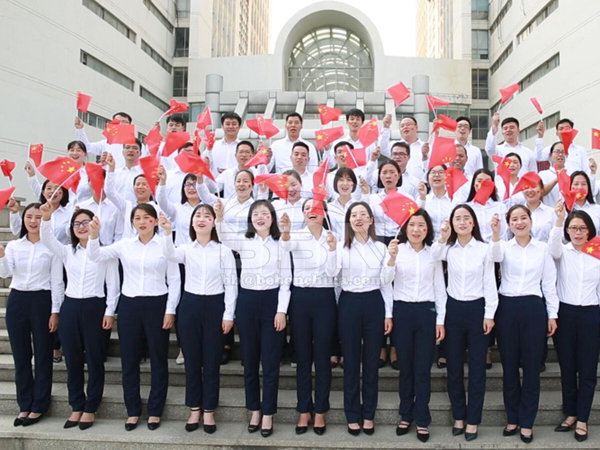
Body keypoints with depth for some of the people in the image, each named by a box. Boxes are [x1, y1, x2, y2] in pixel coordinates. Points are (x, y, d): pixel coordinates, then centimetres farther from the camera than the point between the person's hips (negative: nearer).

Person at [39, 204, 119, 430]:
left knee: (94, 360, 4)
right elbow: (47, 240, -9)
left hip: (95, 307, -4)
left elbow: (113, 285, -2)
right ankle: (77, 407, 24)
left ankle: (90, 408, 17)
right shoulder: (67, 251, 10)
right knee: (72, 360, 10)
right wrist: (46, 218, -26)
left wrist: (109, 311, -7)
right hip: (70, 307, 4)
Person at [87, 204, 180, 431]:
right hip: (129, 304, 3)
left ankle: (155, 410, 21)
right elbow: (95, 256, -3)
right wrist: (94, 235, -21)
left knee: (158, 359, 6)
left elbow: (174, 280, -2)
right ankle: (133, 410, 25)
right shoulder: (124, 244, 4)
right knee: (129, 359, 9)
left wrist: (170, 310, -7)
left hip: (157, 304, -2)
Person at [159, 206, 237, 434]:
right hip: (190, 305, 2)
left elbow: (231, 284, -2)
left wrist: (228, 314, -6)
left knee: (211, 360, 6)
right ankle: (194, 409, 24)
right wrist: (168, 232, -38)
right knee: (192, 359, 9)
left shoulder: (224, 250, -2)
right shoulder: (186, 248, 2)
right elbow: (170, 255, -21)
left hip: (214, 305, -1)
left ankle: (209, 411, 20)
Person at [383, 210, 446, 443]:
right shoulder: (397, 249, -2)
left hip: (426, 312, 1)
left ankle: (422, 419, 18)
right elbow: (386, 281, -15)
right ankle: (406, 415, 25)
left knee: (423, 368, 6)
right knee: (405, 366, 11)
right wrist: (392, 258, -32)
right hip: (402, 311, 0)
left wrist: (441, 320, 1)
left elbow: (440, 289, 6)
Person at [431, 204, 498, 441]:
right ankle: (459, 416, 26)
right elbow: (432, 256, -22)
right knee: (454, 365, 10)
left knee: (477, 366, 5)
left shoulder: (484, 249, -4)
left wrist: (489, 314, -5)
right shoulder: (448, 248, 2)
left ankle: (473, 420, 18)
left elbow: (490, 283, -2)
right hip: (454, 308, 3)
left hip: (477, 308, -2)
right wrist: (442, 238, -36)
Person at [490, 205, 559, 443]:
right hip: (507, 307, 0)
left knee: (531, 366, 5)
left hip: (533, 308, 0)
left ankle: (526, 422, 19)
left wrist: (552, 314, 4)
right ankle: (512, 418, 24)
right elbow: (495, 257, -22)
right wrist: (496, 234, -40)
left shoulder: (543, 248, 6)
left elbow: (549, 283, 7)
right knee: (509, 365, 9)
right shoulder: (504, 246, 3)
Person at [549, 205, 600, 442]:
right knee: (567, 367, 10)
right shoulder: (562, 252, 2)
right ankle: (570, 414, 25)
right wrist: (559, 219, -39)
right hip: (565, 313, 0)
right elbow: (553, 245, -24)